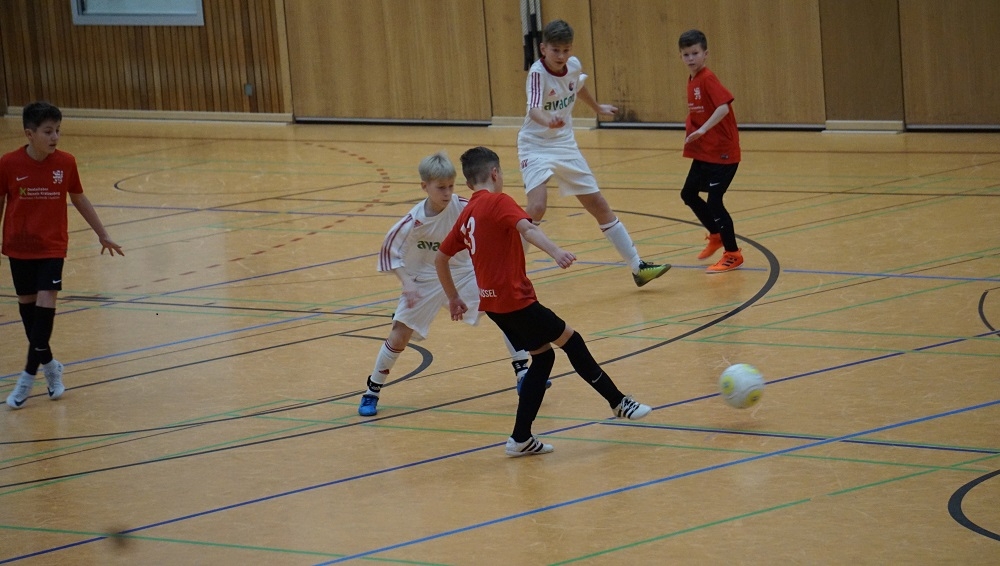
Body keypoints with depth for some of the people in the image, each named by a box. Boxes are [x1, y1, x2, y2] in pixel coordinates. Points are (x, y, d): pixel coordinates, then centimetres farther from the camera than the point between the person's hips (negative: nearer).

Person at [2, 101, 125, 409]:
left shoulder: (65, 163, -8)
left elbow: (80, 199, 8)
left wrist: (103, 235, 14)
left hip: (52, 247, -1)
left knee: (45, 302, -13)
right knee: (27, 303, 10)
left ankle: (28, 376, -10)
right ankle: (49, 365, 29)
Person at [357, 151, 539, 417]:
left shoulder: (463, 207, -20)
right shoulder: (413, 222, -23)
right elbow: (389, 251, -12)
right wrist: (408, 284, -21)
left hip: (465, 274, 2)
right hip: (426, 282, -2)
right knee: (399, 335, -6)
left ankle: (522, 373, 1)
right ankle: (372, 392, 13)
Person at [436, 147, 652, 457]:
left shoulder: (466, 215, 13)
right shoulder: (498, 202, -9)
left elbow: (440, 259, 20)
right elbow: (526, 228, -29)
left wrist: (453, 298, 30)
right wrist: (555, 251, -44)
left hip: (492, 302, 8)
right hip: (515, 300, -8)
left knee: (542, 355, 15)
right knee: (570, 340, 4)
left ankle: (521, 438, 10)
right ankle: (618, 402, 11)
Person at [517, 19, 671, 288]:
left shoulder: (573, 65, -5)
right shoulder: (537, 73, -24)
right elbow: (534, 110, -42)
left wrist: (597, 107, 35)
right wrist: (549, 121, -64)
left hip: (565, 145, 6)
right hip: (536, 147, -6)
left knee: (599, 205, 11)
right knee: (536, 207, -27)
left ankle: (638, 267, 21)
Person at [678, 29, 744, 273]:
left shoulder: (708, 79, -17)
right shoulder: (692, 81, 9)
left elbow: (723, 107, -31)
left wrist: (703, 129, -38)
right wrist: (692, 133, 5)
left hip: (722, 153, -9)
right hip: (703, 152, 9)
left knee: (714, 202, -9)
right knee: (688, 194, 17)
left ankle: (732, 254, 4)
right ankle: (716, 235, 36)